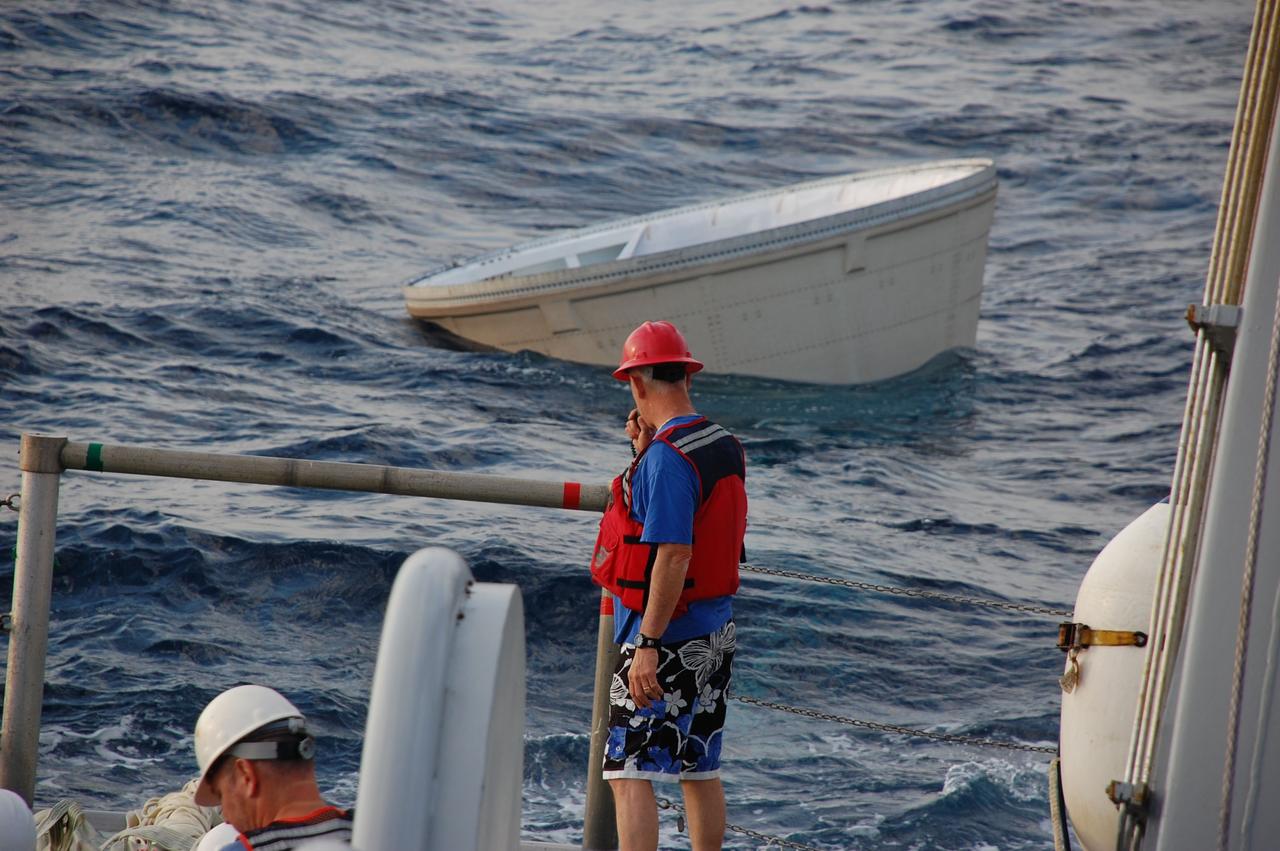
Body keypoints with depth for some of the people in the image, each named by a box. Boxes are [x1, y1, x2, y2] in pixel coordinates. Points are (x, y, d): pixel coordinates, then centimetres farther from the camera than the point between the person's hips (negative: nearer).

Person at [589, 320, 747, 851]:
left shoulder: (668, 456, -18)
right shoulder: (726, 448, 9)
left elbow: (674, 554, -24)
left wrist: (648, 645, -24)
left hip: (667, 638, -9)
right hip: (715, 633, 9)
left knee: (628, 774, -9)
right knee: (700, 771, 16)